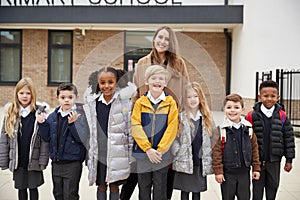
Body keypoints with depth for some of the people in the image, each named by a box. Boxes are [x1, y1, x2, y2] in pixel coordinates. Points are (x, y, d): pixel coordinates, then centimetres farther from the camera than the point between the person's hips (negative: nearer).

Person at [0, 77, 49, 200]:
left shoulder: (40, 112, -7)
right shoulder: (10, 112, 0)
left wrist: (43, 160, -12)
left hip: (33, 160, -2)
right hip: (17, 160, 2)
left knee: (33, 188, 11)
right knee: (21, 188, 15)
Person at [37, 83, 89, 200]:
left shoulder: (80, 115, -12)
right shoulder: (53, 116, 5)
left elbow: (83, 138, -19)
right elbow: (47, 137, 8)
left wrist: (73, 123, -30)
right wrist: (42, 123, -7)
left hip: (72, 163, -5)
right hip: (56, 162, 5)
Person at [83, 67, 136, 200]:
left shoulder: (124, 101, -7)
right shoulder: (92, 102, 2)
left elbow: (130, 129, -4)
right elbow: (90, 131, 11)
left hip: (118, 153, -2)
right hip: (99, 153, 2)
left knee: (114, 186, 10)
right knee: (101, 186, 14)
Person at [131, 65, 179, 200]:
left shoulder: (170, 103, -3)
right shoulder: (140, 102, -1)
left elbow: (172, 128, -7)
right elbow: (135, 127, -7)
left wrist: (160, 150, -13)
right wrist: (148, 149, -14)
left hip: (162, 154, -1)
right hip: (142, 152, 1)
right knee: (143, 187, 14)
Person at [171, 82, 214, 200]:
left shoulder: (207, 117, 4)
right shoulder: (181, 117, -5)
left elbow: (211, 140, 7)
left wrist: (208, 161, 3)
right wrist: (178, 154, -14)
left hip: (200, 163, 2)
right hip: (184, 163, -2)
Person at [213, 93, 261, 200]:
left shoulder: (248, 128, 0)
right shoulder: (221, 130, -10)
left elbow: (254, 148, 6)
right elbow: (216, 151, -10)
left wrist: (256, 168, 6)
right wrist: (218, 171, -11)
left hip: (244, 172, 3)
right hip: (227, 173, -2)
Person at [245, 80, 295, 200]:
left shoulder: (282, 116, -3)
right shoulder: (252, 116, -9)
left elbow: (289, 138, 2)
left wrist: (289, 160, 3)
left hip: (274, 160, 2)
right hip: (257, 159, -2)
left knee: (273, 186, 15)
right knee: (257, 188, 11)